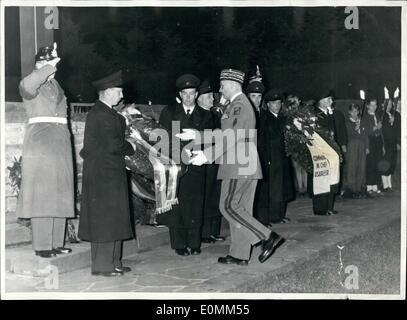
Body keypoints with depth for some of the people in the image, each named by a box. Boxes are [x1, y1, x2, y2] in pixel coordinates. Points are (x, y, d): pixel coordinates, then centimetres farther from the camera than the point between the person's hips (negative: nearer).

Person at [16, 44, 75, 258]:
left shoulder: (55, 85, 21)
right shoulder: (31, 87, 0)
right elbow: (28, 83, -27)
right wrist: (50, 65, -19)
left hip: (61, 144, 7)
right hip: (39, 144, -7)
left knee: (60, 194, 6)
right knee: (42, 195, -9)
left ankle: (57, 242, 12)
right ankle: (42, 245, -5)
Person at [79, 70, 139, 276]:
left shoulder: (108, 113, 15)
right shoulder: (101, 115, -17)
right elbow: (113, 145, -22)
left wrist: (129, 135, 4)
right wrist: (131, 148, -6)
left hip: (109, 172, 10)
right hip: (104, 174, -10)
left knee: (114, 218, 13)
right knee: (105, 218, -4)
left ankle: (113, 262, 21)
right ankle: (102, 265, 5)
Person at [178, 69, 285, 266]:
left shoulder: (238, 105, -13)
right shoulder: (241, 104, 18)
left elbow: (231, 136, -23)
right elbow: (224, 133, 20)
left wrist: (207, 155, -26)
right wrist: (195, 135, 19)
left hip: (238, 166, -10)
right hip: (247, 166, 10)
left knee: (228, 206, -6)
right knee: (240, 208, 11)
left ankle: (268, 237, -5)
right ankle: (239, 254, 16)